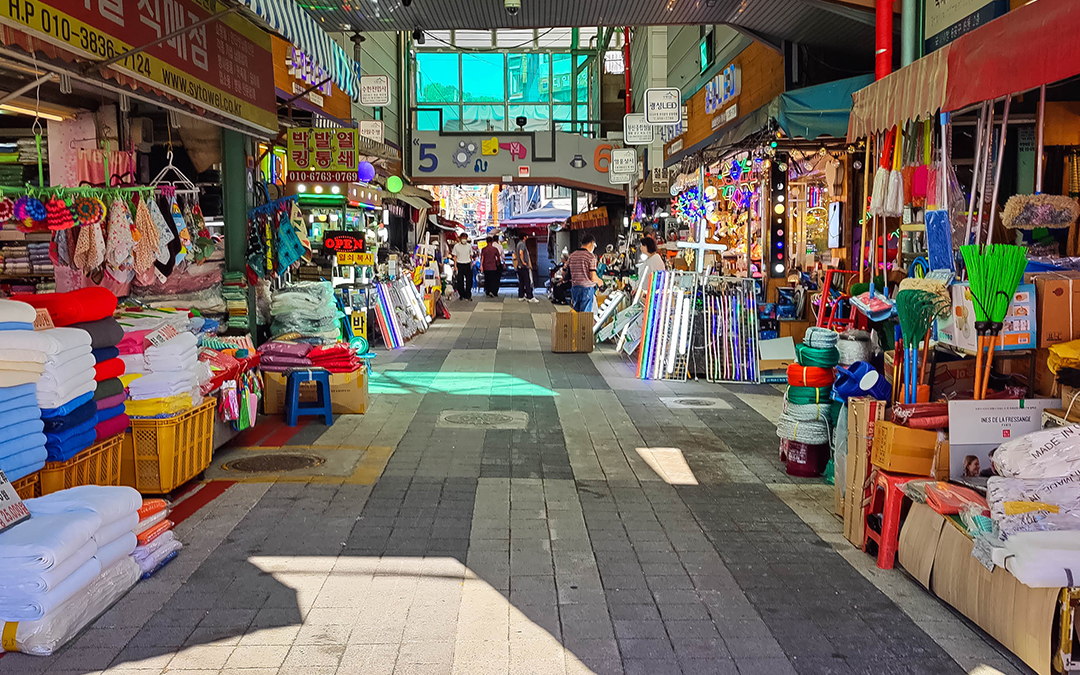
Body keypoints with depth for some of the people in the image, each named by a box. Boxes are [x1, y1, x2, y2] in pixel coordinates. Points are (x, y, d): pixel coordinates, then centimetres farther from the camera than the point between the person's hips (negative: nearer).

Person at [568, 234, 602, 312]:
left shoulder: (572, 256, 8)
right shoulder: (591, 257, -10)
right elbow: (593, 278, -16)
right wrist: (599, 281, 5)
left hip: (574, 288, 6)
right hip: (587, 288, -6)